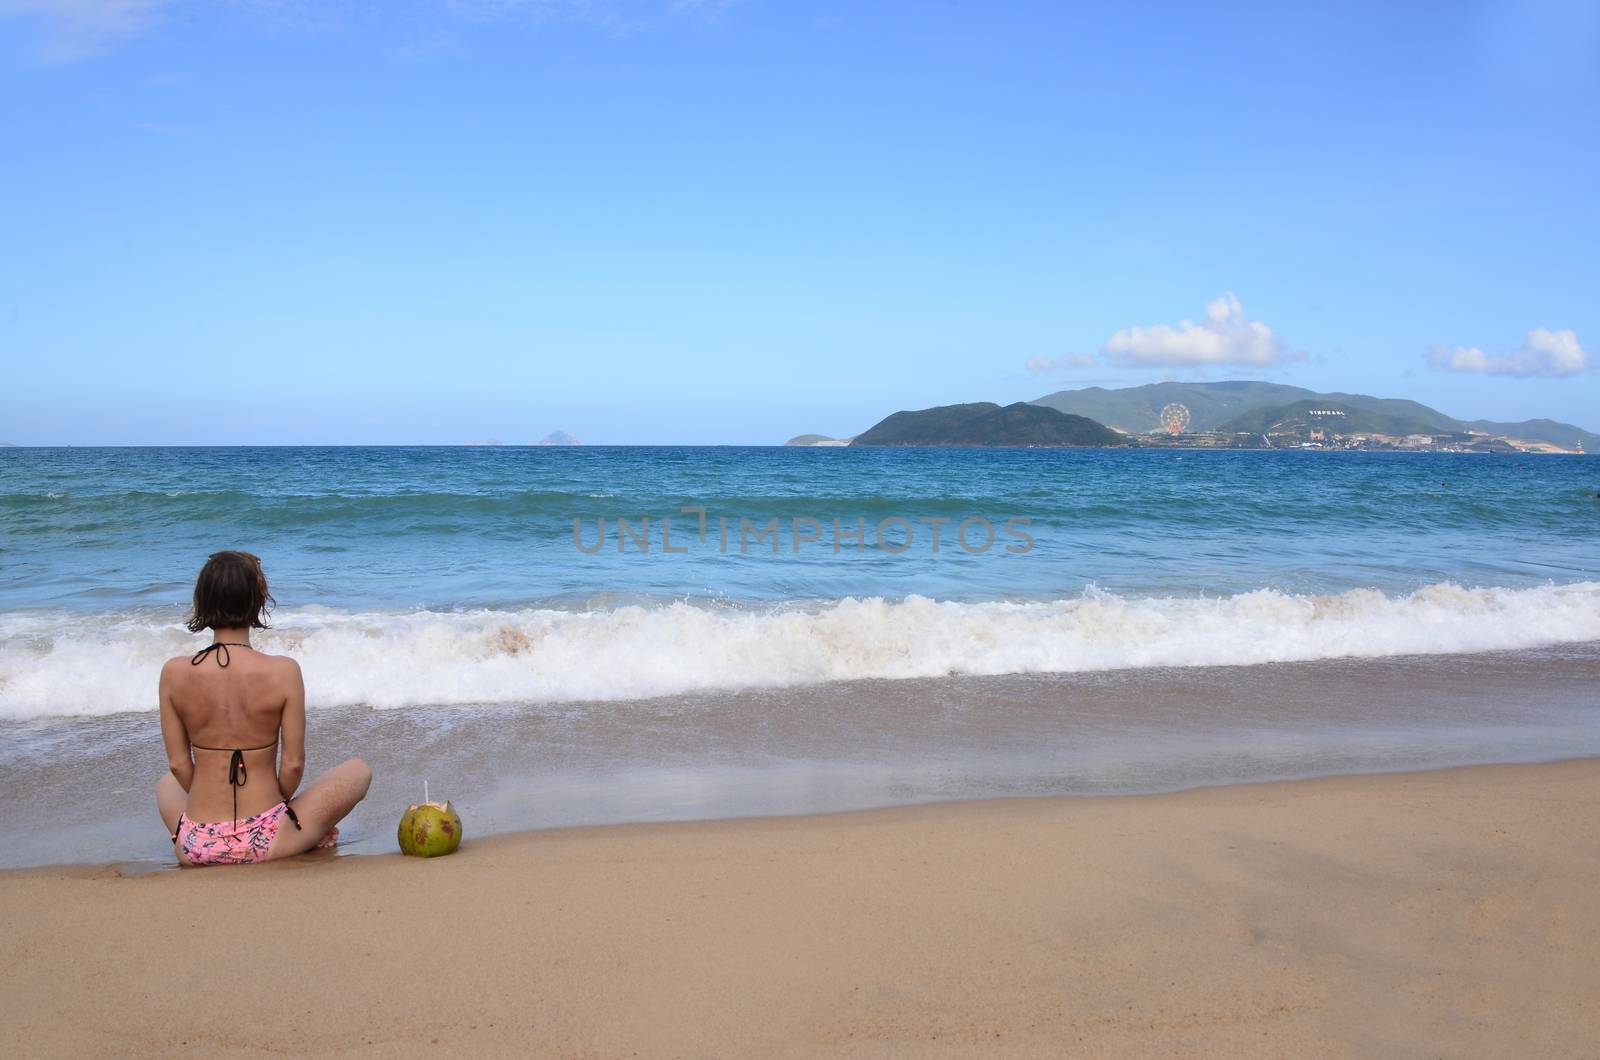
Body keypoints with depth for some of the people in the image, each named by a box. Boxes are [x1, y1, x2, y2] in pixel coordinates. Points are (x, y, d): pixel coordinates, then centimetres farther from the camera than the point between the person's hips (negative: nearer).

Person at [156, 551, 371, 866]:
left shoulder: (174, 673, -7)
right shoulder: (283, 671, -15)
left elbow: (178, 765, 1)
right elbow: (293, 765, -9)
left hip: (195, 848, 2)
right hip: (263, 841, -2)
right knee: (358, 770, 20)